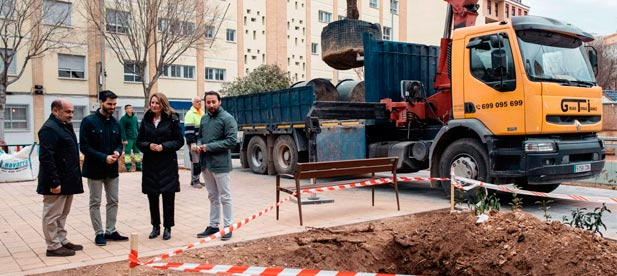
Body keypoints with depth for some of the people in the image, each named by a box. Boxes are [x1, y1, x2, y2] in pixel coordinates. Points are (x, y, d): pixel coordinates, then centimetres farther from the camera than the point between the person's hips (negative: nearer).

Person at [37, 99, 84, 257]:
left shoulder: (65, 126, 15)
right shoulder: (49, 128, -16)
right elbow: (46, 157, -23)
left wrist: (74, 179, 19)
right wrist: (54, 182, -24)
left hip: (67, 181, 10)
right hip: (57, 182, -10)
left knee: (62, 214, 18)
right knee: (52, 214, 1)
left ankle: (62, 241, 28)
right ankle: (53, 246, 9)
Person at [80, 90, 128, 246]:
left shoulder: (115, 123, 7)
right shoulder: (89, 121, -10)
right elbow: (84, 147, -14)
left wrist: (117, 152, -8)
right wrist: (104, 157, -20)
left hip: (112, 169, 6)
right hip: (95, 169, -5)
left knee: (113, 201, 11)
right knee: (95, 203, 5)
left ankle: (110, 231, 22)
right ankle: (99, 233, 15)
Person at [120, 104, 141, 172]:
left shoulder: (135, 117, 11)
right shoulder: (123, 118, -7)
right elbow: (122, 130, -11)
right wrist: (124, 139, -16)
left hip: (135, 138, 6)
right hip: (128, 139, -6)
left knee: (137, 152, 10)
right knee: (127, 152, -3)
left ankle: (138, 166, 18)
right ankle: (128, 167, 3)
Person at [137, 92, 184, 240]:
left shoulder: (172, 119, -3)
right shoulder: (146, 120, 7)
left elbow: (179, 141, -3)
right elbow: (139, 142, 9)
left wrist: (163, 146, -16)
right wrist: (149, 145, -12)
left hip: (168, 164, -3)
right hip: (150, 164, 3)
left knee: (168, 196, 2)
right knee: (152, 197, 9)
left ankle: (167, 228, 14)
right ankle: (155, 226, 23)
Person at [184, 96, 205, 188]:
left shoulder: (202, 113, 17)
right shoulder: (190, 114, -10)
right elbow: (188, 130, -17)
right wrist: (192, 143, -22)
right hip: (194, 143, -8)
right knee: (195, 162, -5)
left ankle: (196, 179, 22)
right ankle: (195, 181, 3)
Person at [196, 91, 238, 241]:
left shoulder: (227, 119, -10)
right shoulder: (204, 119, 12)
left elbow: (232, 140, -18)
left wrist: (209, 147, -19)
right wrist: (199, 145, -1)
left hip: (220, 164, -7)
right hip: (206, 163, 7)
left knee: (225, 197, 1)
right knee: (212, 197, 16)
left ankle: (228, 226, 10)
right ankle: (213, 225, 25)